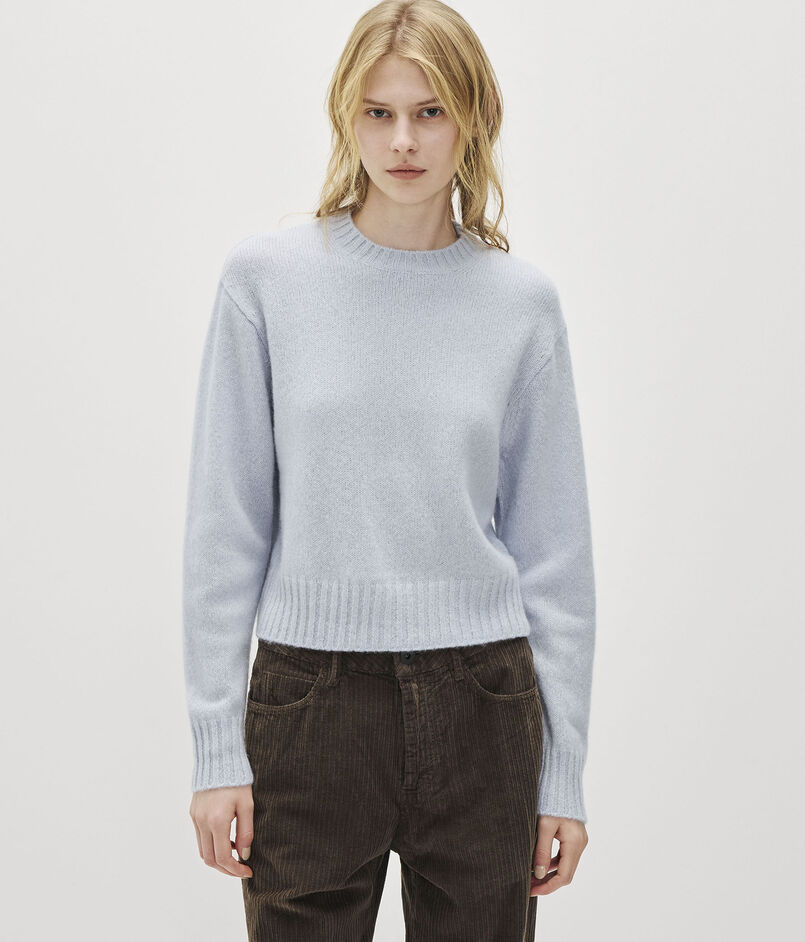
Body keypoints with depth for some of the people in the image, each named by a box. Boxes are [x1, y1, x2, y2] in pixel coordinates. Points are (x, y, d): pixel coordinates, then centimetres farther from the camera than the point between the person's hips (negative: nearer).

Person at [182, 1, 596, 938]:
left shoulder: (522, 300, 1)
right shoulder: (266, 277, -2)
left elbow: (554, 550, 4)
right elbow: (225, 529, -1)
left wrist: (563, 769, 3)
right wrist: (216, 746, -3)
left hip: (481, 710, 1)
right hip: (312, 704, -1)